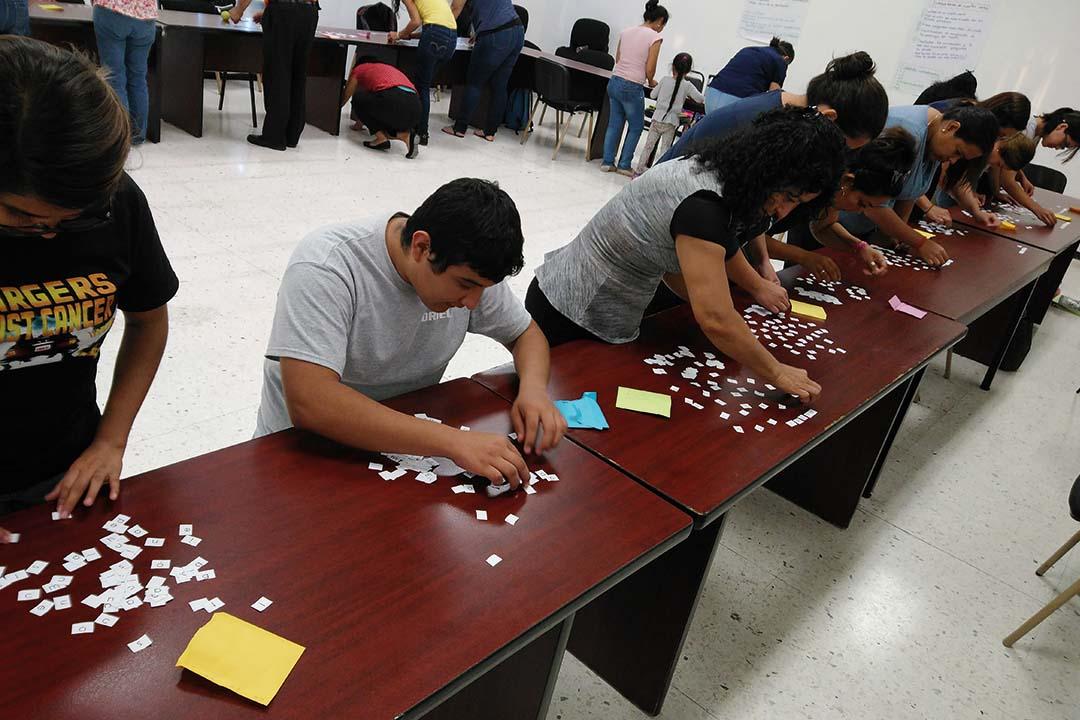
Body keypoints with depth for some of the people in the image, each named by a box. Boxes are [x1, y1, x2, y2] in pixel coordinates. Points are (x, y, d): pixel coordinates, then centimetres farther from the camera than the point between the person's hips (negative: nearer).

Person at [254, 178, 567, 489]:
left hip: (405, 441, 4)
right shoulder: (326, 267, -25)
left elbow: (526, 332, 7)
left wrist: (533, 388, -16)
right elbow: (308, 403, -35)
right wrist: (453, 441, -40)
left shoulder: (469, 267, -8)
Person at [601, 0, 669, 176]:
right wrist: (651, 82, 9)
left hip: (614, 81, 6)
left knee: (614, 124, 15)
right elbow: (649, 69, -10)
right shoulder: (655, 37, -8)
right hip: (632, 88, -6)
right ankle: (624, 165, 13)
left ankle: (607, 162, 16)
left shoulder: (627, 31, 10)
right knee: (636, 127, 11)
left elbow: (617, 59, 13)